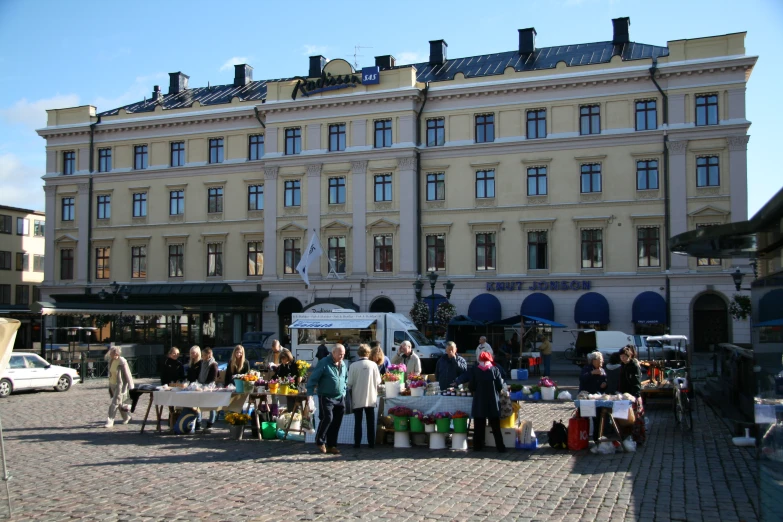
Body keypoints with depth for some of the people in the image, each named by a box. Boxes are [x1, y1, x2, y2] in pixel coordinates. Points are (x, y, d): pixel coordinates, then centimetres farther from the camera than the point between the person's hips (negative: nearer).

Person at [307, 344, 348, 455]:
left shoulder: (343, 365, 10)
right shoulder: (324, 363, -10)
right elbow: (313, 379, -11)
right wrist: (310, 394, -16)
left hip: (340, 398, 6)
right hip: (326, 397, -6)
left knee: (336, 423, 7)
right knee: (327, 418, -17)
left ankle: (331, 445, 17)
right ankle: (320, 441, 4)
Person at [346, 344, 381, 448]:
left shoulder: (353, 366, -12)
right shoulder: (373, 365, -8)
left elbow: (349, 383, -9)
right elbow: (378, 381, -2)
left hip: (357, 398, -1)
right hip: (371, 398, 1)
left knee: (358, 421, 9)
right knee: (370, 421, 11)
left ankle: (357, 442, 10)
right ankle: (371, 442, 14)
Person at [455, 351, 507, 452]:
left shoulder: (474, 370, -4)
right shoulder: (494, 370, -7)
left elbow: (471, 386, -5)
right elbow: (501, 386, -7)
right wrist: (504, 384, 14)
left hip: (479, 403, 1)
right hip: (493, 403, 0)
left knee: (479, 426, 11)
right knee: (495, 427, 8)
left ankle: (477, 446, 13)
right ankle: (500, 447, 8)